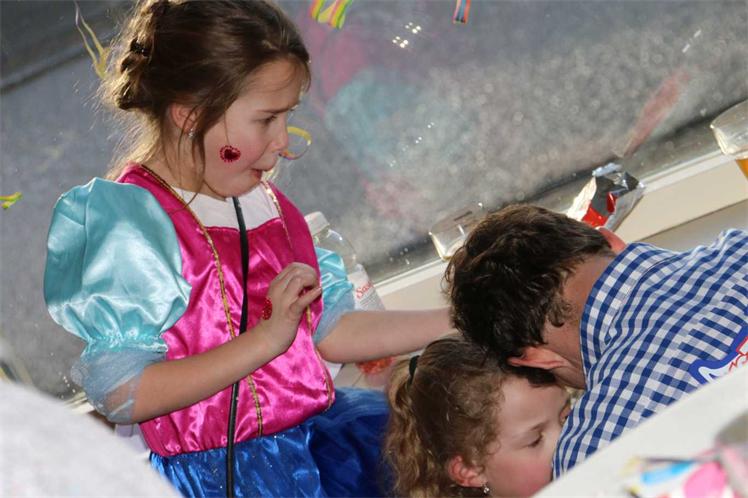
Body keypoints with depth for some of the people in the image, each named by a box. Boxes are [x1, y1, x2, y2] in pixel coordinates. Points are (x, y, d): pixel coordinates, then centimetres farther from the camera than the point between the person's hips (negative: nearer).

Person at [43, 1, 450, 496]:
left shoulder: (263, 204, 11)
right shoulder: (127, 221, -14)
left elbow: (331, 332, 14)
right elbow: (120, 395, -20)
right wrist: (268, 338, -23)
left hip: (318, 429, 8)